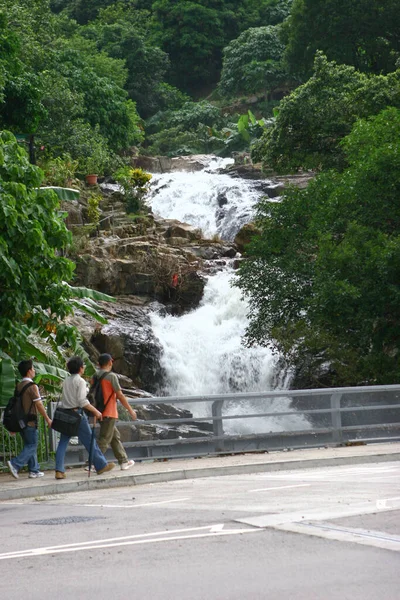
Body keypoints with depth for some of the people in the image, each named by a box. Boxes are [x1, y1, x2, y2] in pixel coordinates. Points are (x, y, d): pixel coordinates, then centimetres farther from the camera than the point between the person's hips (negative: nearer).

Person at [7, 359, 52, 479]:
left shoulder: (19, 386, 10)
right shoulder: (32, 386, -14)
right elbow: (39, 405, -15)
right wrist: (47, 419, -6)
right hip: (30, 421, -8)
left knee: (29, 445, 13)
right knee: (32, 446, -4)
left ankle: (34, 470, 14)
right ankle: (15, 464, -16)